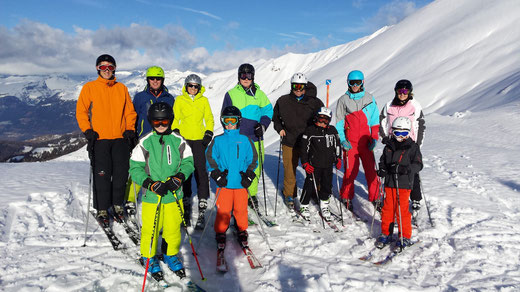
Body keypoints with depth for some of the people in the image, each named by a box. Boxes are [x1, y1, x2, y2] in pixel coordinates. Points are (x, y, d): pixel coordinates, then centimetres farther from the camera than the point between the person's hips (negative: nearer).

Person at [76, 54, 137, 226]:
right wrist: (87, 130, -8)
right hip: (99, 138, -2)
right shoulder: (89, 88, 5)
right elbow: (81, 111, 3)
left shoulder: (122, 88, 12)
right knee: (102, 175, -4)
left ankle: (118, 205, 20)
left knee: (121, 173, 4)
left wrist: (130, 129, 2)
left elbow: (130, 111, 14)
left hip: (120, 138, 3)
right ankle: (102, 210, 8)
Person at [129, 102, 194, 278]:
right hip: (151, 196, -2)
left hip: (174, 195, 2)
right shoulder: (144, 142, -5)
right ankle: (149, 257, 32)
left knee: (173, 228, 11)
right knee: (150, 229, 7)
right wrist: (150, 184, -18)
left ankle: (171, 255, 35)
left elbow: (188, 162, 7)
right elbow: (135, 168, -5)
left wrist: (179, 178, -11)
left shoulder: (178, 141, 1)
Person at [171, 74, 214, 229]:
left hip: (199, 140, 0)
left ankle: (202, 211, -4)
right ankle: (186, 207, 18)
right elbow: (175, 119, 12)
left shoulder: (204, 100, 8)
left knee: (201, 173, -7)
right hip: (183, 140, 1)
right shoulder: (179, 100, 7)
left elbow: (209, 119, 13)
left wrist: (209, 134, 0)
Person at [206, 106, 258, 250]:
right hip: (224, 183, 0)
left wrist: (249, 175, -2)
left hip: (241, 183, 1)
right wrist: (216, 174, -5)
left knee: (241, 209, 6)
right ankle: (220, 234, 20)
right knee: (223, 210, 1)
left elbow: (253, 158, 8)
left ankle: (242, 232, 27)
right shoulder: (218, 140, 3)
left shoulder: (245, 140, 4)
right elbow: (210, 158, 6)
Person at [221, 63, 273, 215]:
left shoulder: (259, 94, 11)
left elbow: (268, 110, 13)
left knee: (255, 168, 5)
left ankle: (252, 196, 22)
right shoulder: (231, 94, 6)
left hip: (255, 138, 2)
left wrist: (263, 125, -5)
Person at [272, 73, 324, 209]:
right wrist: (279, 128, 3)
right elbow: (275, 116, 19)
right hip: (289, 142, 1)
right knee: (290, 170, 5)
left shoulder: (314, 102, -1)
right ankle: (289, 195, 22)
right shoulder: (283, 101, 2)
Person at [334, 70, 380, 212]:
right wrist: (342, 140, -5)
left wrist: (374, 138, 1)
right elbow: (339, 122, 5)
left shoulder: (369, 98, 8)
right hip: (350, 143, -1)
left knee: (371, 170, 2)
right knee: (350, 171, -1)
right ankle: (347, 197, 16)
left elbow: (375, 120, 10)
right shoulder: (343, 100, 5)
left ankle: (374, 197, 16)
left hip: (366, 142, 1)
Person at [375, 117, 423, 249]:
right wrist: (382, 169, 0)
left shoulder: (412, 147, -3)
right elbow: (383, 160, 21)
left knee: (402, 210, -2)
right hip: (389, 183, 4)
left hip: (404, 184, -4)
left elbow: (418, 164, -9)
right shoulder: (389, 146, 11)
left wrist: (406, 168, -25)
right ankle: (386, 233, 25)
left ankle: (405, 237, 13)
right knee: (387, 208, 10)